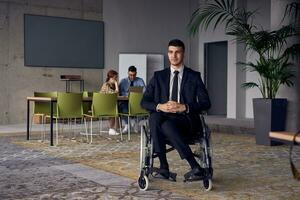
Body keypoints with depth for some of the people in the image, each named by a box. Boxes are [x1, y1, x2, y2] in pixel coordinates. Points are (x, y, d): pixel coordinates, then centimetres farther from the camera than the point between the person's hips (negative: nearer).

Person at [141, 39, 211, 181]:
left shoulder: (194, 76, 10)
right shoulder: (158, 76, 15)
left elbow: (206, 103, 2)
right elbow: (144, 102, 9)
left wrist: (184, 107, -15)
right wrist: (160, 106, -13)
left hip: (186, 120, -2)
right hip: (162, 117, 2)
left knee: (167, 125, -35)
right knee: (154, 117, -33)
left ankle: (195, 168, -31)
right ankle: (163, 166, -33)